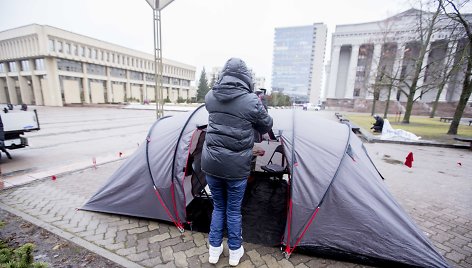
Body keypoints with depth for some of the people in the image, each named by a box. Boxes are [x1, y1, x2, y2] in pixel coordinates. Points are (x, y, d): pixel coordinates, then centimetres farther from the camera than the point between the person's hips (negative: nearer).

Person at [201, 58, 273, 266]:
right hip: (236, 167, -3)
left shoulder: (210, 97, -1)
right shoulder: (251, 101, -12)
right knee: (234, 210, 18)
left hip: (211, 163, 3)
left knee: (218, 207, 24)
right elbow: (266, 126, 3)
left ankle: (214, 250, 39)